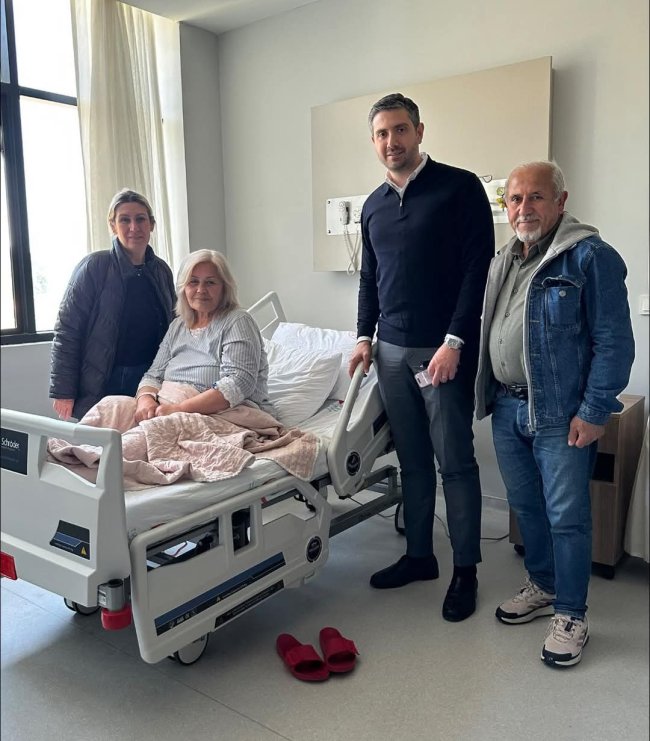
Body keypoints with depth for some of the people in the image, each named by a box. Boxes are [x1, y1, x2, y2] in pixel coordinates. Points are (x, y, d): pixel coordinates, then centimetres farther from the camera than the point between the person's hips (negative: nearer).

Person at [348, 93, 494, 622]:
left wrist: (454, 342, -16)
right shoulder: (374, 205, 14)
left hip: (444, 349, -5)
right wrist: (365, 336, 11)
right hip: (392, 350, 6)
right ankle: (419, 556, 25)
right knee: (412, 460, 12)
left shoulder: (460, 187, -4)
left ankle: (465, 571, 16)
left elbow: (478, 269, -10)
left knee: (455, 462, 2)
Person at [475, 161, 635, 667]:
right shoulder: (503, 261, 12)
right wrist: (488, 395, 13)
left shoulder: (590, 256, -11)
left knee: (567, 517, 1)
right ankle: (543, 587, 36)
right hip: (506, 407, 7)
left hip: (561, 414, -7)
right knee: (526, 507, 17)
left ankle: (571, 615, 18)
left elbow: (614, 342, -13)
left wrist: (594, 412, -16)